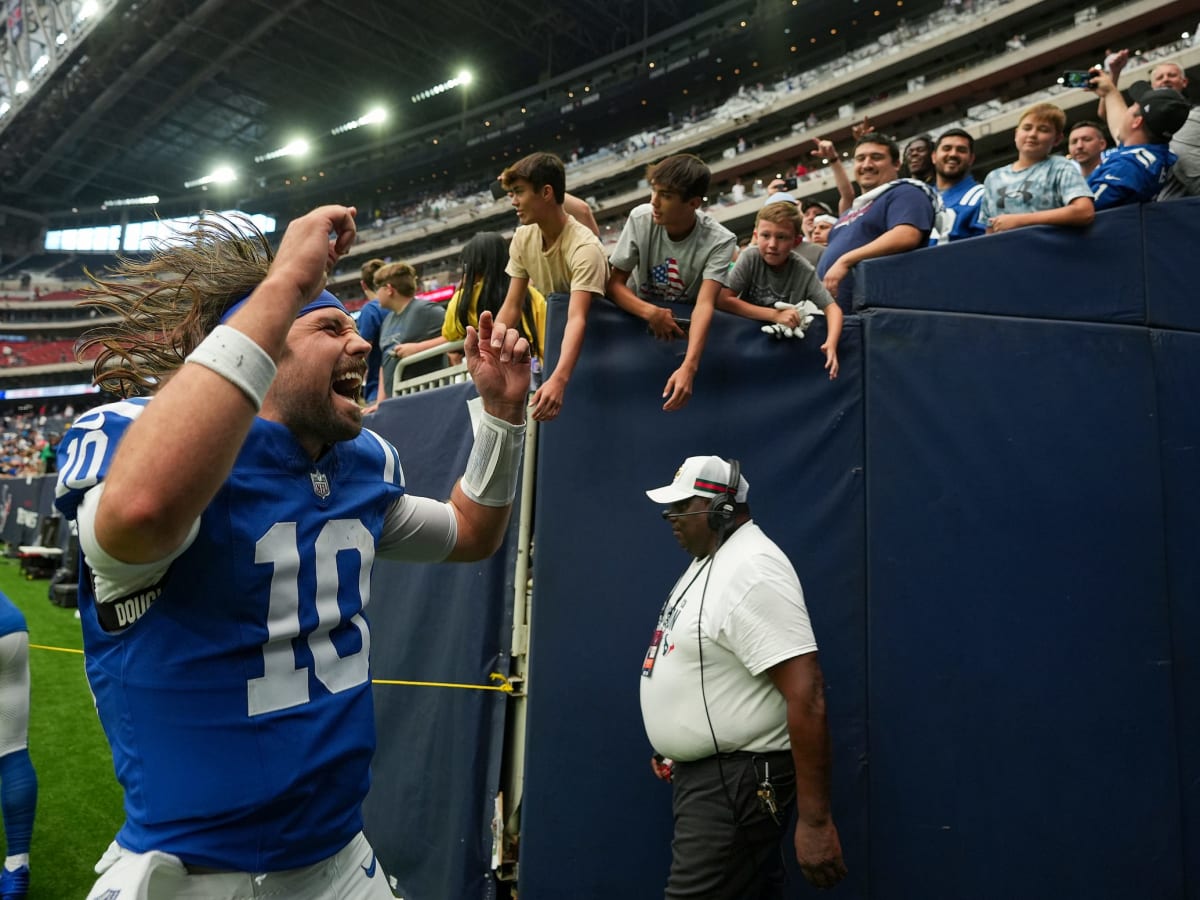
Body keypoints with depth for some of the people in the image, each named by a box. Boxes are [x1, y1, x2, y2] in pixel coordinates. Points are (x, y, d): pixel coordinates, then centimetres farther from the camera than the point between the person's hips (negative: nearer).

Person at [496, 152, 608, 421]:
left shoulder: (584, 248, -29)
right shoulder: (523, 238, -8)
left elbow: (577, 320, -41)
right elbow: (512, 307, -6)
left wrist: (558, 380, -55)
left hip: (595, 339, -6)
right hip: (555, 336, 6)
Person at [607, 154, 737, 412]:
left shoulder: (719, 241, -24)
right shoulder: (640, 219, -17)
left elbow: (704, 305, -34)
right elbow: (614, 283, -13)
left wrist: (688, 367, -50)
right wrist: (652, 313, -32)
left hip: (688, 327, -1)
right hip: (642, 321, 1)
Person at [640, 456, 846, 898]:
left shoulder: (752, 571, -23)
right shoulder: (708, 560, 10)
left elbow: (806, 696, -28)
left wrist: (814, 820, -28)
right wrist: (673, 748, 23)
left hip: (737, 781, -10)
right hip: (703, 772, 10)